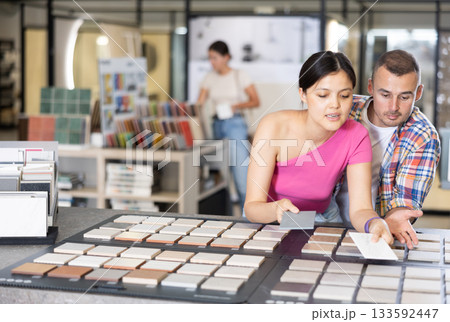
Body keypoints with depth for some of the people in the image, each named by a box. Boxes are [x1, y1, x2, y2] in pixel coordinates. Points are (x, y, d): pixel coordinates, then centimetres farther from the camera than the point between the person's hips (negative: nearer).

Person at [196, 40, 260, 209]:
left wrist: (237, 106, -17)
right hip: (217, 124, 5)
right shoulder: (210, 78, 10)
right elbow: (199, 104, 6)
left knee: (240, 169, -12)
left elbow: (255, 101, -2)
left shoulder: (239, 76, -1)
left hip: (235, 124, -4)